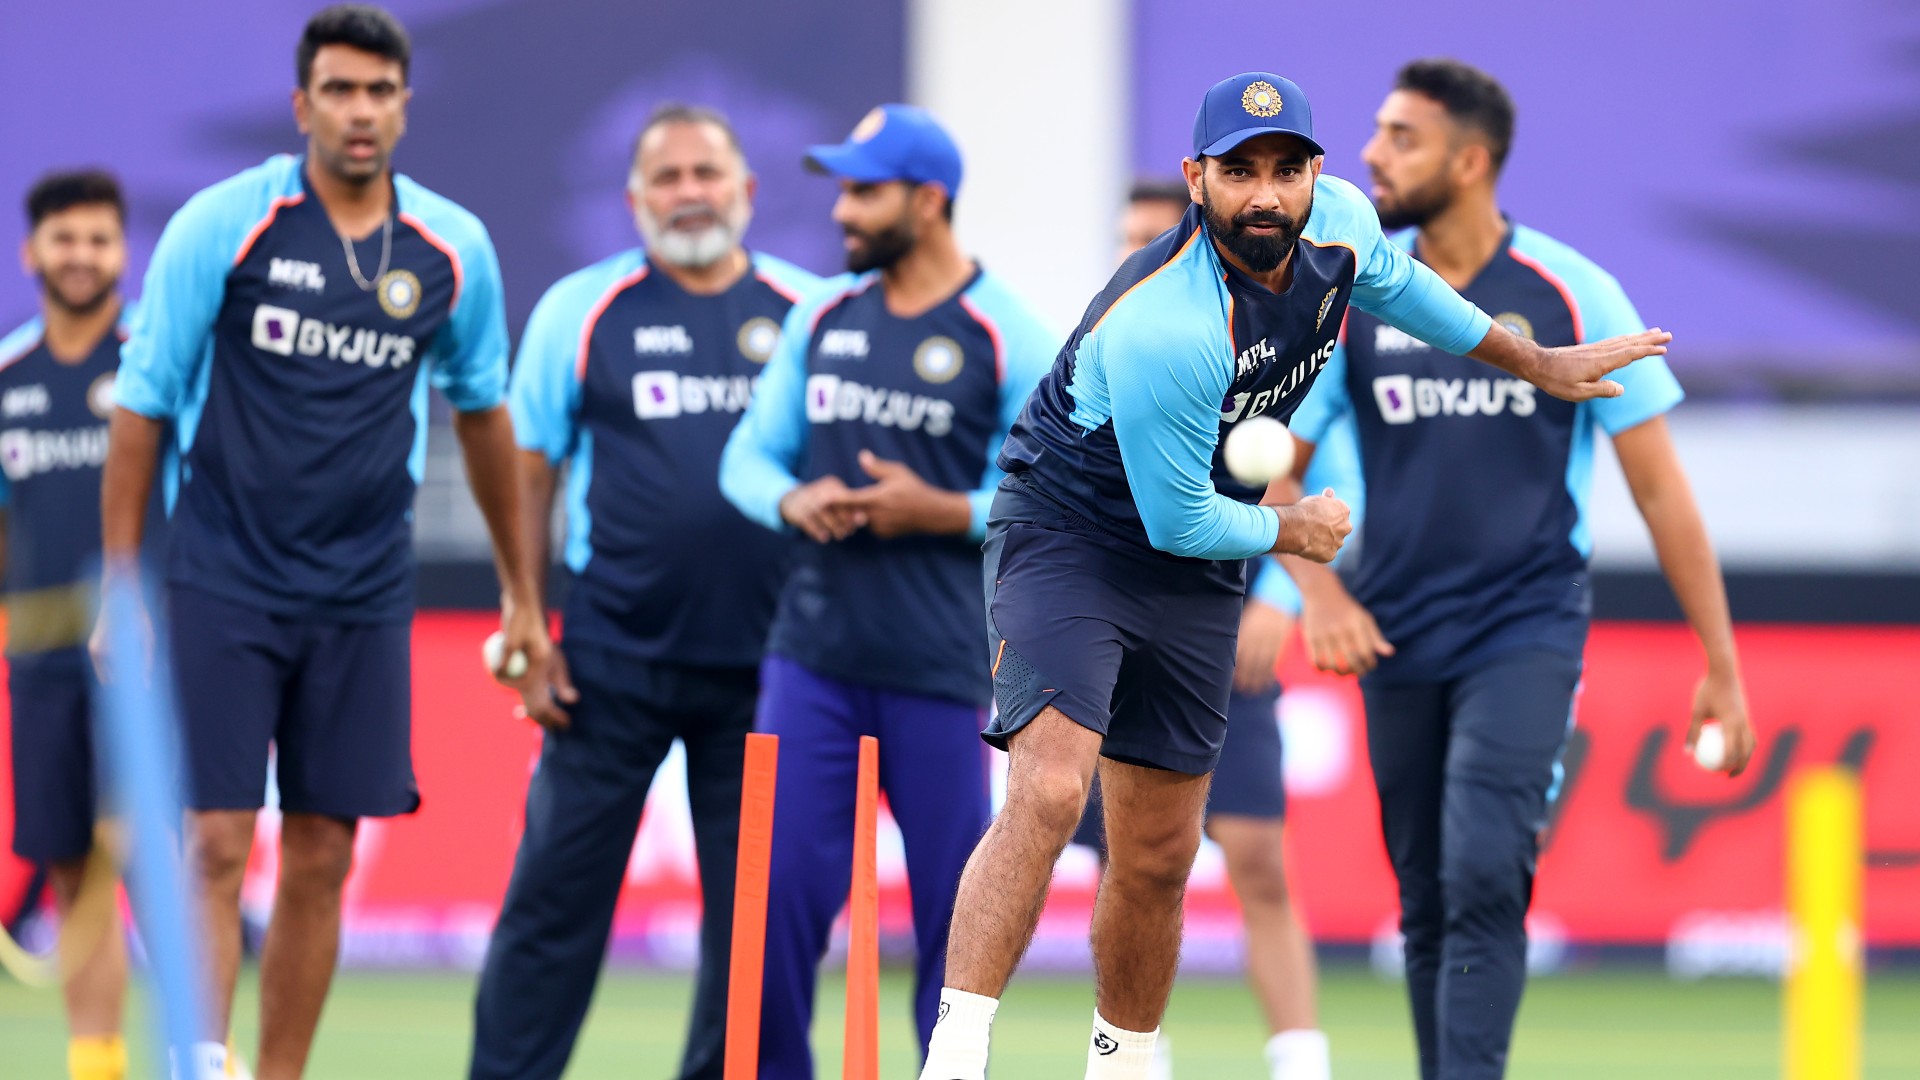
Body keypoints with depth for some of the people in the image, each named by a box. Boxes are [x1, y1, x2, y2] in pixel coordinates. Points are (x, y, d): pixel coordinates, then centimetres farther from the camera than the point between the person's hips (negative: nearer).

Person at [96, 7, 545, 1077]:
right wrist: (121, 592, -3)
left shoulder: (454, 249, 3)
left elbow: (482, 414, 17)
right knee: (216, 848, -10)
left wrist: (523, 595, 21)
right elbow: (142, 408, -1)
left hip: (365, 599, 3)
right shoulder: (220, 226, -7)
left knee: (321, 863, 5)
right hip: (223, 582, -3)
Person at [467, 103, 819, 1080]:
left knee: (751, 902, 6)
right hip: (614, 660, -2)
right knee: (556, 895, -3)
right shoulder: (583, 310, 3)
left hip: (762, 664, 2)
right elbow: (527, 475, 5)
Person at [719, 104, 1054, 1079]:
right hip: (812, 656, 4)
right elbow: (748, 453, 14)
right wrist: (792, 501, -7)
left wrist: (942, 512, -17)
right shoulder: (822, 318, 10)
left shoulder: (1008, 337, -4)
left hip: (940, 668, -3)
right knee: (780, 887, -2)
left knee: (951, 902, 2)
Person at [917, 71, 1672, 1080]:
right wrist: (1288, 529, -4)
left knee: (1157, 861, 10)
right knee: (1049, 790, -28)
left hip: (1197, 579, 7)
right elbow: (1180, 521, -22)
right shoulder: (1162, 330, -33)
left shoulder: (1339, 222, -10)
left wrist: (1536, 361, 26)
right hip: (1069, 533, -7)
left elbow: (1393, 281, 17)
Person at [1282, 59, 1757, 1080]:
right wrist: (1320, 591, -10)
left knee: (1484, 879, -20)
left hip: (1526, 636, -3)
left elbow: (1659, 489, -2)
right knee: (1427, 908, 7)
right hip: (1400, 643, 3)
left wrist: (1722, 668, -2)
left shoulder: (1573, 295, -6)